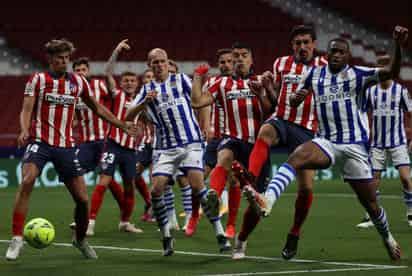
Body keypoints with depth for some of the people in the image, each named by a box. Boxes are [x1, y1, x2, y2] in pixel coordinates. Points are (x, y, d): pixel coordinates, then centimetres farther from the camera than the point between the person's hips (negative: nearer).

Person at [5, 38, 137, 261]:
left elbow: (97, 108, 21)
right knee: (27, 182, -29)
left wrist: (122, 125, 17)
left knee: (81, 198, 1)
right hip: (40, 142, -3)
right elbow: (26, 110, -6)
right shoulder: (38, 79, 1)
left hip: (65, 146, 3)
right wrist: (24, 130, -26)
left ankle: (80, 239, 28)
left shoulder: (78, 82, 10)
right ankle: (16, 239, -25)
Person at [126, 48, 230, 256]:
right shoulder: (147, 90, 12)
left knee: (197, 185, -17)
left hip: (190, 142, -2)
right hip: (164, 148, 2)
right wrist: (145, 102, -13)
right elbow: (128, 116, 3)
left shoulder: (181, 80, 8)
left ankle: (220, 233, -10)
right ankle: (166, 237, 7)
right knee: (156, 190, -11)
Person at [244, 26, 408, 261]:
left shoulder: (358, 75, -3)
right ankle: (267, 201, -50)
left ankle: (388, 239, 33)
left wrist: (399, 46, -33)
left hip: (355, 145, -2)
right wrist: (296, 98, -8)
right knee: (296, 158, -31)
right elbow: (294, 102, 17)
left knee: (370, 203, 5)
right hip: (326, 142, 2)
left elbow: (392, 73, -17)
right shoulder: (315, 74, 8)